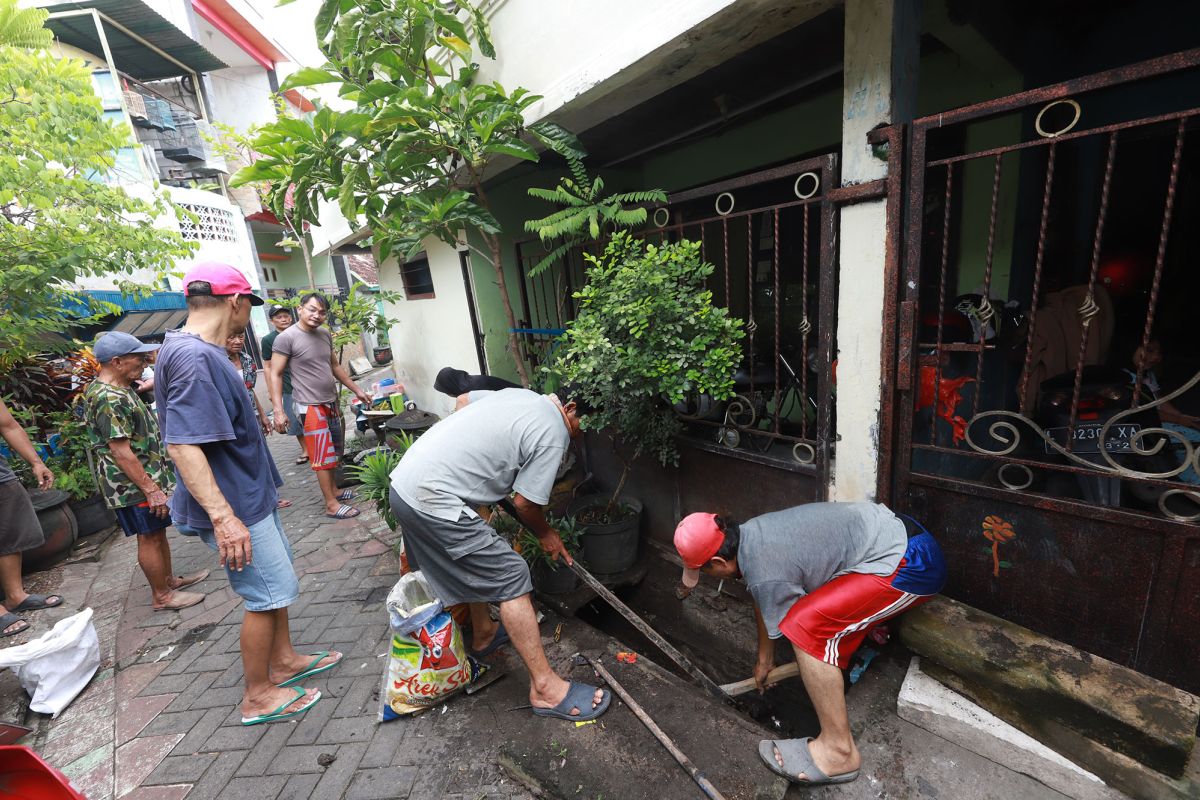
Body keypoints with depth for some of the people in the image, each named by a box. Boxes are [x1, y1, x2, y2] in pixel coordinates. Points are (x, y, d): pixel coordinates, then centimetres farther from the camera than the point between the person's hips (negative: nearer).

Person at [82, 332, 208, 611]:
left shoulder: (118, 389, 9)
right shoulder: (109, 399, -23)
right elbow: (121, 452, -25)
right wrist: (151, 489, -22)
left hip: (149, 476, 10)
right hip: (133, 484, -10)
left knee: (158, 532, 20)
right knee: (149, 538, 3)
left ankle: (169, 578, 34)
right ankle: (162, 596, 16)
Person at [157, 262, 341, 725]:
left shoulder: (198, 351, 8)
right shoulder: (194, 358, -24)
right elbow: (181, 444, -30)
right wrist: (223, 517, -33)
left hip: (249, 495, 10)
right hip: (234, 504, -10)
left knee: (277, 581, 21)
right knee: (267, 595, 4)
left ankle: (283, 661, 39)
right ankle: (258, 697, 24)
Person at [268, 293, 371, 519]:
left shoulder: (325, 334, 8)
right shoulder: (286, 338, -12)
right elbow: (275, 375, -11)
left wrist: (357, 390, 18)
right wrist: (278, 411, -17)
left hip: (331, 403, 7)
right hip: (310, 406, -7)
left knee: (333, 451, 15)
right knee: (322, 456, -2)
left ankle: (333, 489, 30)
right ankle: (331, 505, 6)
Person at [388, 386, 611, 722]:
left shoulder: (519, 393, 13)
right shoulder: (553, 434, -11)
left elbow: (461, 399, 26)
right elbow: (525, 503, -6)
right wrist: (546, 535, 15)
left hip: (403, 481, 10)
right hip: (432, 501, -10)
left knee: (475, 561, 27)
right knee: (511, 576, -2)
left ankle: (483, 635, 46)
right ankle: (545, 687, 8)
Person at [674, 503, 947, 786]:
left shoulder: (764, 576, -23)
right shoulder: (747, 533, 3)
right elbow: (762, 603, 18)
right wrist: (764, 660, 29)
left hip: (912, 565, -9)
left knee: (806, 625, -19)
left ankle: (839, 751, -5)